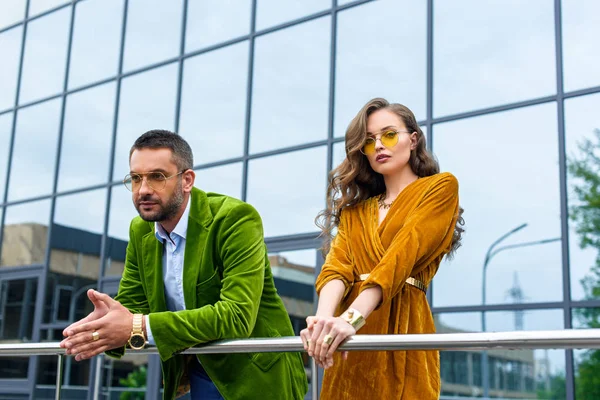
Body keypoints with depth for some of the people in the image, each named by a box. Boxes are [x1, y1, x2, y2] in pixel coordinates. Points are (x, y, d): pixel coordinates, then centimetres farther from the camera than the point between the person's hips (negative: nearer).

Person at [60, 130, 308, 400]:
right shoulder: (140, 231, 0)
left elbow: (237, 315, -31)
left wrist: (141, 327, -37)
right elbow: (130, 306, 1)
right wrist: (106, 324, -23)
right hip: (199, 374, 6)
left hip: (255, 374, -5)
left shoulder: (235, 218, -22)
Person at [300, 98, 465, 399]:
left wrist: (352, 318, -27)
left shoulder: (440, 188, 3)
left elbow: (402, 255, -13)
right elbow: (337, 265, 0)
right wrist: (323, 317, -22)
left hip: (401, 325, -4)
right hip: (349, 344, 4)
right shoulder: (355, 209, 18)